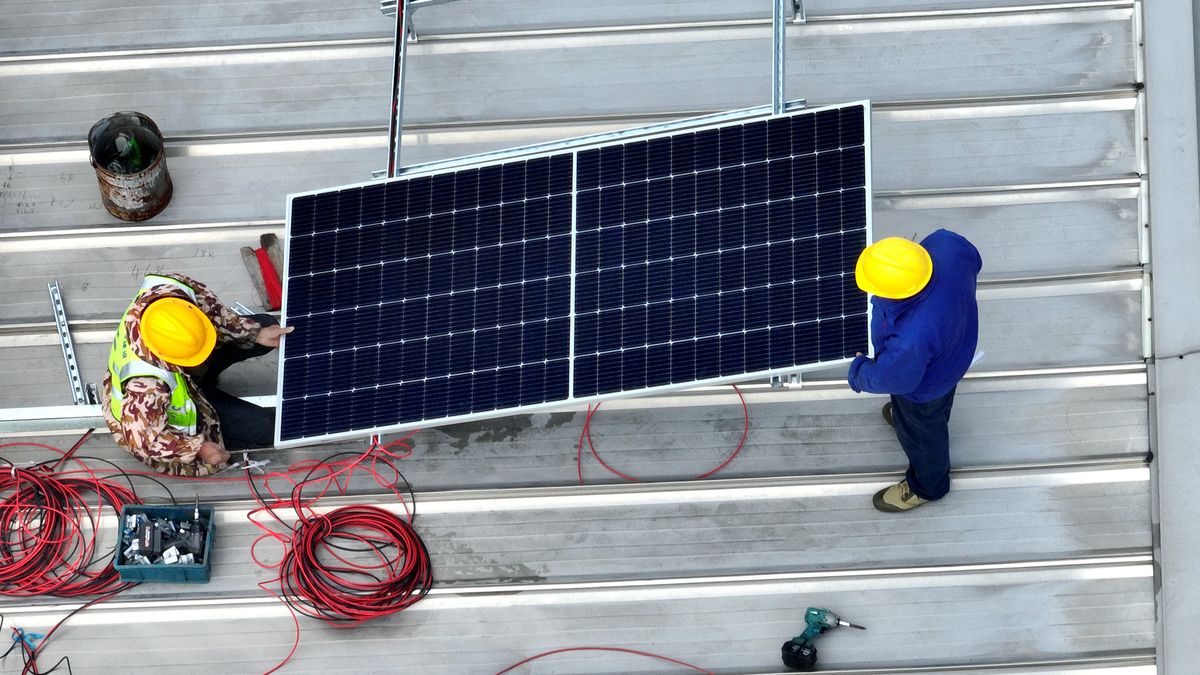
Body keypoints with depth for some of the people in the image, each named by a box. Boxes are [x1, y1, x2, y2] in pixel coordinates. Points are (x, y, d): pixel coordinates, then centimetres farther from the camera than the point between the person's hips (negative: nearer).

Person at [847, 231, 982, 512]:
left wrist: (860, 373, -6)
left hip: (925, 386, -5)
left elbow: (894, 379, -27)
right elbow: (973, 262, -10)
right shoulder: (946, 243, -37)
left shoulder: (911, 340, -50)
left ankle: (927, 486, 59)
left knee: (921, 432, 29)